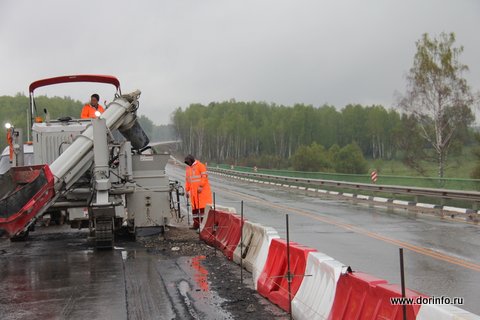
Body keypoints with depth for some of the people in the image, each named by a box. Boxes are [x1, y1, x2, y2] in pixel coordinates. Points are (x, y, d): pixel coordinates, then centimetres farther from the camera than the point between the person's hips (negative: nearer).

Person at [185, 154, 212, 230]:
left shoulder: (200, 165, -5)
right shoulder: (188, 168, 17)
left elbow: (204, 176, -13)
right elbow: (187, 180, 22)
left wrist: (201, 186, -18)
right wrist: (187, 190, 16)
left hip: (202, 190, -7)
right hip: (193, 191, 7)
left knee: (203, 206, -7)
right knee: (194, 207, 7)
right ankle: (196, 223, 12)